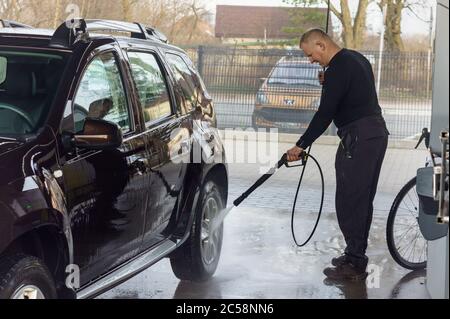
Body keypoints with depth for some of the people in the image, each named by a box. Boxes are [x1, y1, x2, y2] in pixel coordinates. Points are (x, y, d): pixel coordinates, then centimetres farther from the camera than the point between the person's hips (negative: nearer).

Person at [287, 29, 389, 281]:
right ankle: (357, 255, 22)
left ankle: (354, 264, -5)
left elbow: (325, 114, -18)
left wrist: (301, 146, -14)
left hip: (358, 138, -10)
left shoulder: (338, 68, -15)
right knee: (363, 199, 14)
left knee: (349, 200, -7)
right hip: (377, 132, 10)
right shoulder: (356, 58, 16)